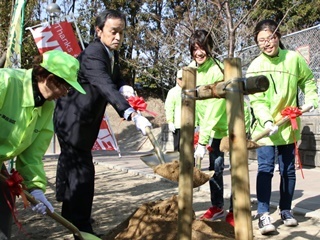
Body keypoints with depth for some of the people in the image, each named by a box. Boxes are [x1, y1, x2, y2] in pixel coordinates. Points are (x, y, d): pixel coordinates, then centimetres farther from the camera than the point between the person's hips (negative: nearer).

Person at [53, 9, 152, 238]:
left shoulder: (112, 54, 2)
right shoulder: (92, 55, -28)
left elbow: (115, 79, 10)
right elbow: (106, 87, -43)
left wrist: (124, 88, -15)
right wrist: (133, 115, -57)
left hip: (84, 119, 10)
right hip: (72, 119, -10)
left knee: (72, 165, 22)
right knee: (82, 170, -11)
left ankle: (69, 214, 39)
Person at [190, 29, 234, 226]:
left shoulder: (218, 70, -25)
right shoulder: (190, 69, -4)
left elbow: (214, 108, -29)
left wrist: (203, 140, -30)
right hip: (215, 127, 6)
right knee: (215, 167, 8)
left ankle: (235, 210, 7)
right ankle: (217, 207, 21)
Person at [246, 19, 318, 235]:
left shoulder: (294, 58, -5)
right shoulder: (255, 67, -10)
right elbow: (256, 101, -14)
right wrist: (267, 121, -29)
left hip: (289, 126, 3)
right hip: (265, 127, -2)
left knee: (288, 170, 11)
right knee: (265, 169, -9)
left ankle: (286, 210, 26)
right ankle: (264, 214, -3)